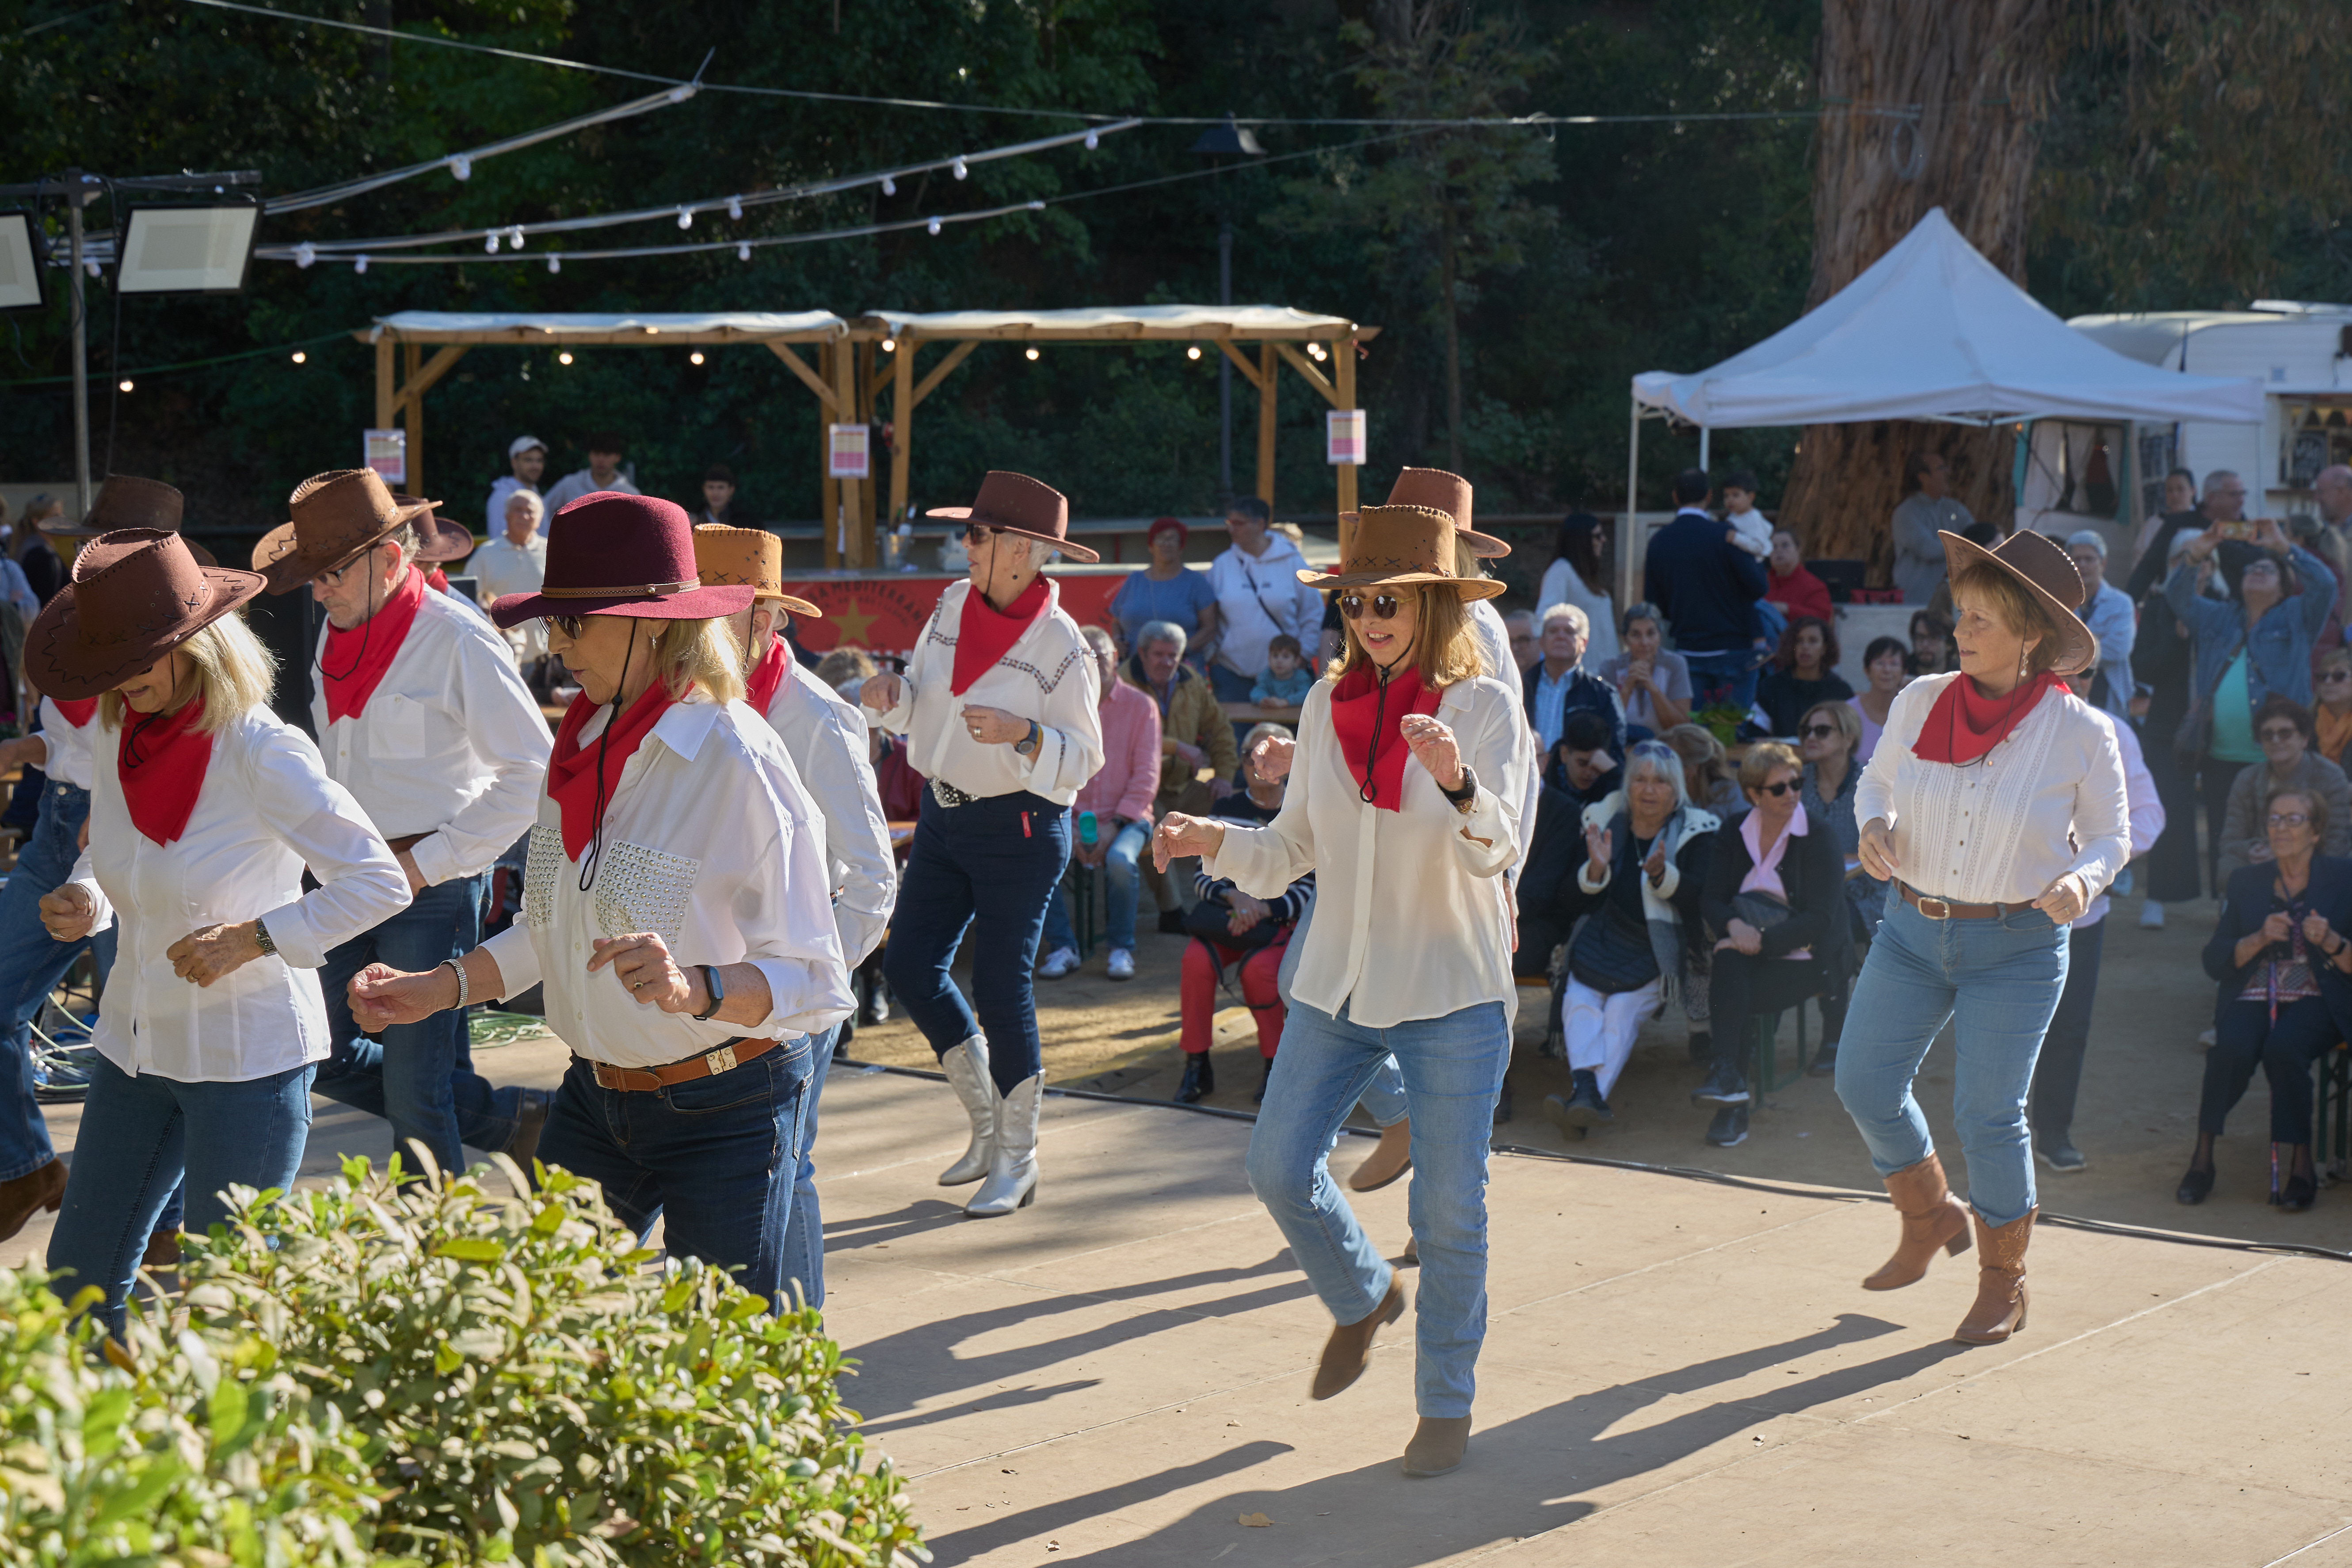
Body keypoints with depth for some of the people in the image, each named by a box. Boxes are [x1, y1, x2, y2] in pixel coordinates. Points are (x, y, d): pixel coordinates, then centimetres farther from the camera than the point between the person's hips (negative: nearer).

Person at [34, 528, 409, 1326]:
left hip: (247, 1058, -7)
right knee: (76, 1280, 12)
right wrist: (82, 900, -4)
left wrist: (254, 939, -25)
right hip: (136, 1045, 7)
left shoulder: (261, 753, -20)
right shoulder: (116, 737, -1)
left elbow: (380, 882, -20)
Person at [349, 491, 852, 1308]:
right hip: (596, 1094, 7)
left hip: (726, 1110, -7)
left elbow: (815, 982, -21)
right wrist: (436, 989, 5)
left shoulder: (738, 764, -19)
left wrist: (696, 988, -37)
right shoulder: (581, 748, 4)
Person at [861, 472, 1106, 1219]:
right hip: (945, 814, 7)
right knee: (909, 964, 4)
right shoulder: (953, 604, 4)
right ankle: (989, 1125, 22)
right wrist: (891, 697, -8)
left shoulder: (1061, 645, -15)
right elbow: (922, 703, 14)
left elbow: (1083, 757, -14)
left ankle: (1017, 1160, 12)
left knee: (1000, 987, -4)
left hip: (1020, 828, -7)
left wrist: (1019, 734, -29)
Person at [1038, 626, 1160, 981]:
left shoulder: (1140, 706, 2)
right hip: (1071, 818, 2)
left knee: (1120, 860, -34)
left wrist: (1115, 826, -14)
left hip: (1126, 818, -2)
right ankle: (1061, 948, -14)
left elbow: (1146, 777, -2)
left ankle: (1121, 949, -12)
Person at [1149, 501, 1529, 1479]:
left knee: (1449, 1208, 1)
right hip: (1337, 984, 4)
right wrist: (1217, 843, -10)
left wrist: (1457, 780, -41)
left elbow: (1495, 849, -21)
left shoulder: (1486, 708, -9)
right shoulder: (1327, 706, 3)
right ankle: (1363, 1299, 31)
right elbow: (1297, 850, 8)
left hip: (1452, 994, -4)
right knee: (1277, 1167, 2)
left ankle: (1446, 1403, 18)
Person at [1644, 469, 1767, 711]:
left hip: (1688, 652, 4)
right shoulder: (1724, 535, -11)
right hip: (1732, 650, -4)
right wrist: (1758, 560, 7)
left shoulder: (1658, 542, 2)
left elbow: (1654, 605, 5)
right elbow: (1758, 588, -12)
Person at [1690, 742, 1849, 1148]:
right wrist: (1734, 926, -23)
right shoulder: (1733, 834, 9)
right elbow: (1710, 900, 0)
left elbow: (1821, 919, -13)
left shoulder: (1819, 838, -4)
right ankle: (1733, 1102, -33)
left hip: (1804, 958, -3)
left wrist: (1761, 940, -25)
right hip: (1750, 959, 3)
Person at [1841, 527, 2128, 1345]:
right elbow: (1877, 781, 13)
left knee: (1987, 1111, -3)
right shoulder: (1921, 702, -3)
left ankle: (2004, 1282, 18)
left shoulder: (2082, 733, -11)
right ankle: (1932, 1218, 31)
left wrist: (2079, 882, -21)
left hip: (2017, 947, -4)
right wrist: (1874, 827, -9)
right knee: (1864, 1080, 4)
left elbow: (2109, 836, 0)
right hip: (1913, 931, 4)